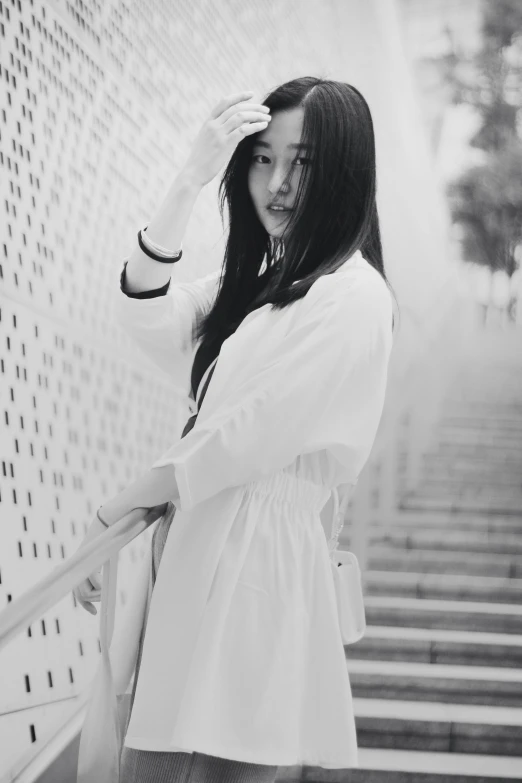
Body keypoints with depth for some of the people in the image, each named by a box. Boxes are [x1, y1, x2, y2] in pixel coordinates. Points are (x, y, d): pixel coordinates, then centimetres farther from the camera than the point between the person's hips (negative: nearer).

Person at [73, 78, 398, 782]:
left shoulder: (352, 296, -11)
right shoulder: (258, 280, 17)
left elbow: (241, 440, -13)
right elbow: (144, 318, 3)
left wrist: (112, 512, -2)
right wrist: (190, 182, -7)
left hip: (258, 556, -8)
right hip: (198, 540, 8)